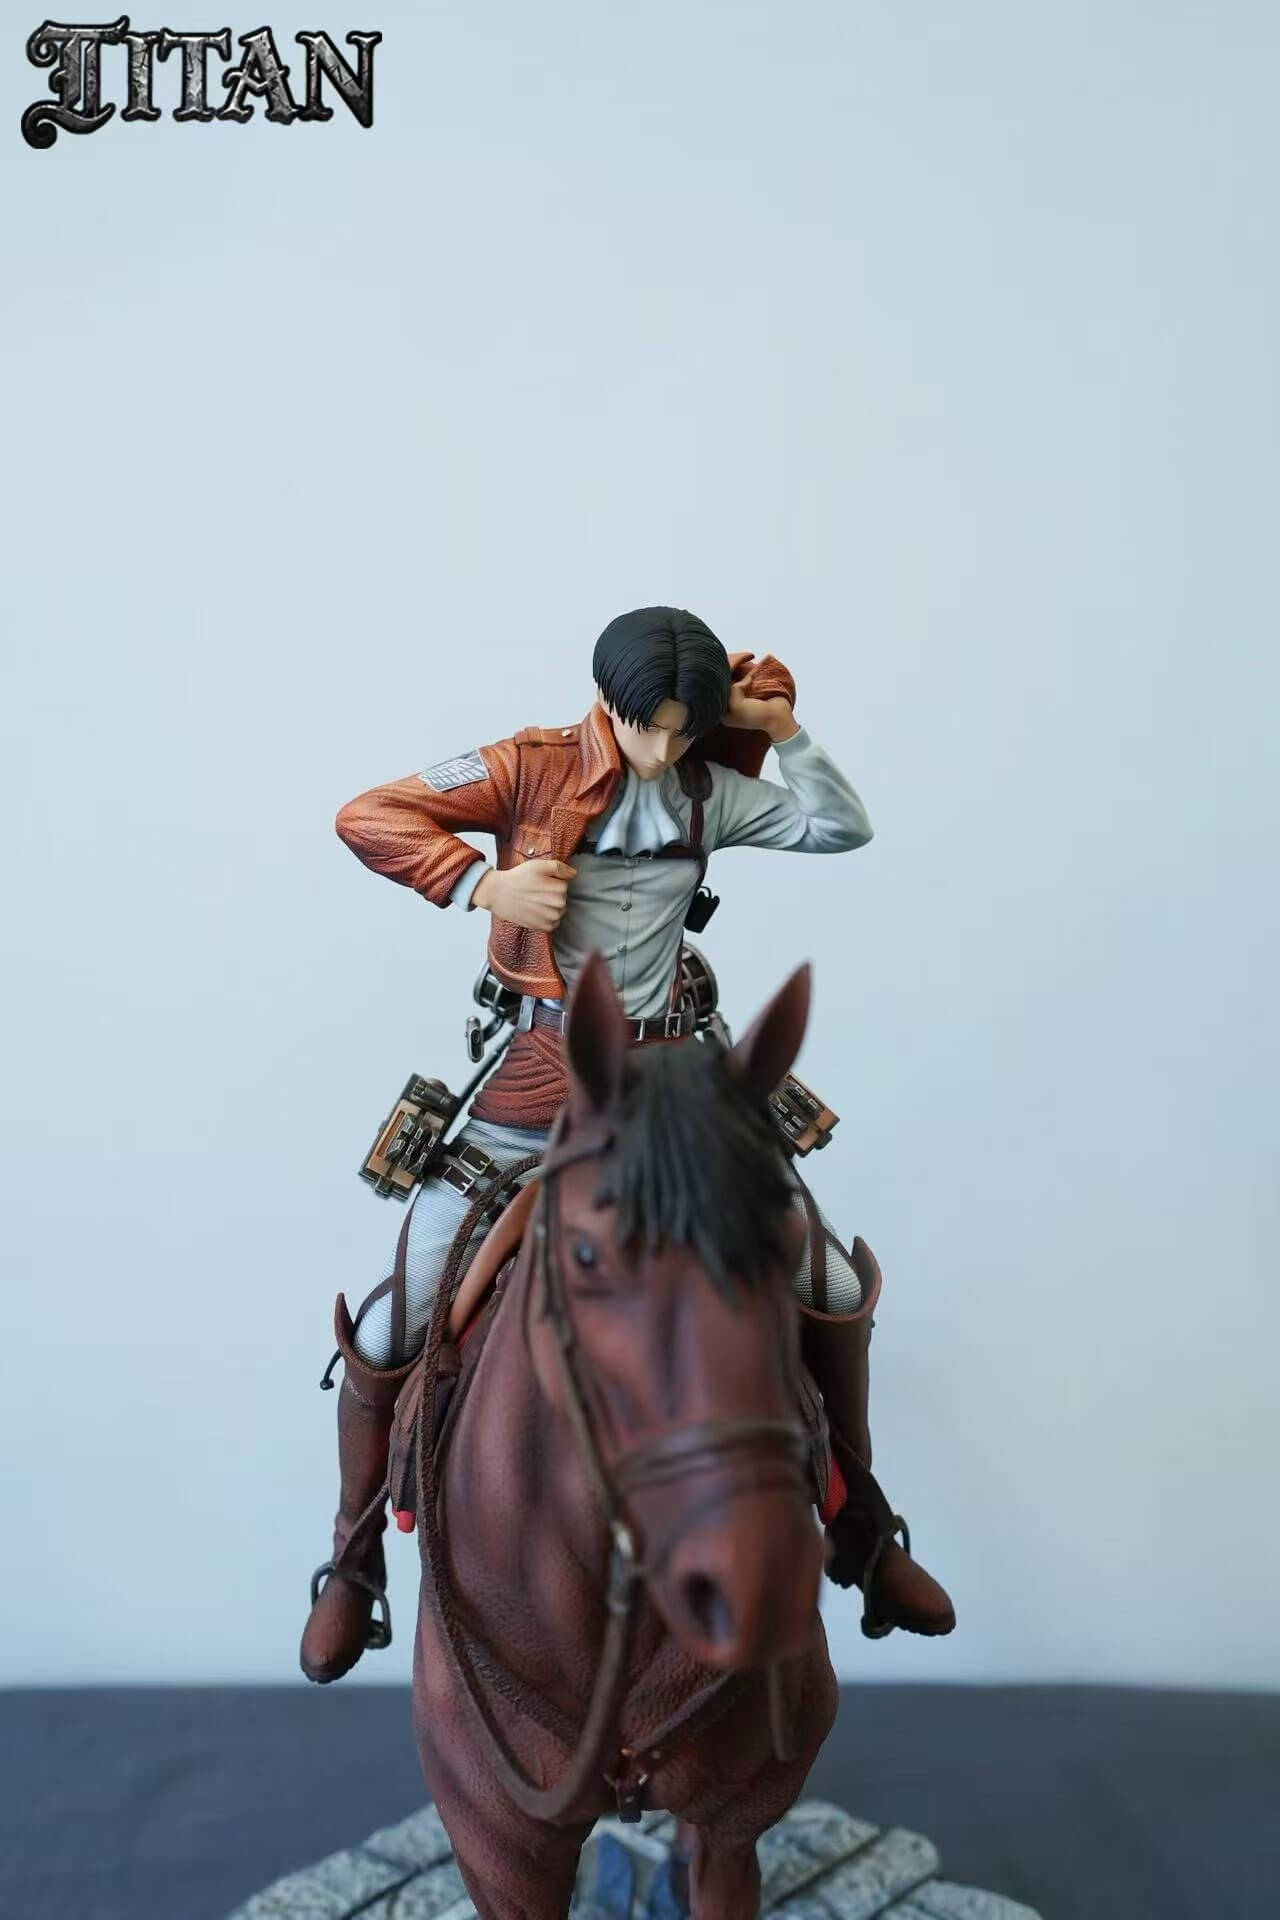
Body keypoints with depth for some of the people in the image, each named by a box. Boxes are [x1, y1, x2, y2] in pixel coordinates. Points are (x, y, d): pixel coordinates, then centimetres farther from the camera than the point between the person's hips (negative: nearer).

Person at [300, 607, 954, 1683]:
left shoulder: (710, 791, 4)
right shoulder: (532, 769, -5)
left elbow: (843, 829, 3)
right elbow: (367, 817, -9)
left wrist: (781, 725, -6)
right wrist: (483, 882, -20)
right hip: (538, 1082, -2)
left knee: (837, 1291, 1)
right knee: (390, 1332, -6)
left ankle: (863, 1535, 26)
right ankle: (353, 1565, 22)